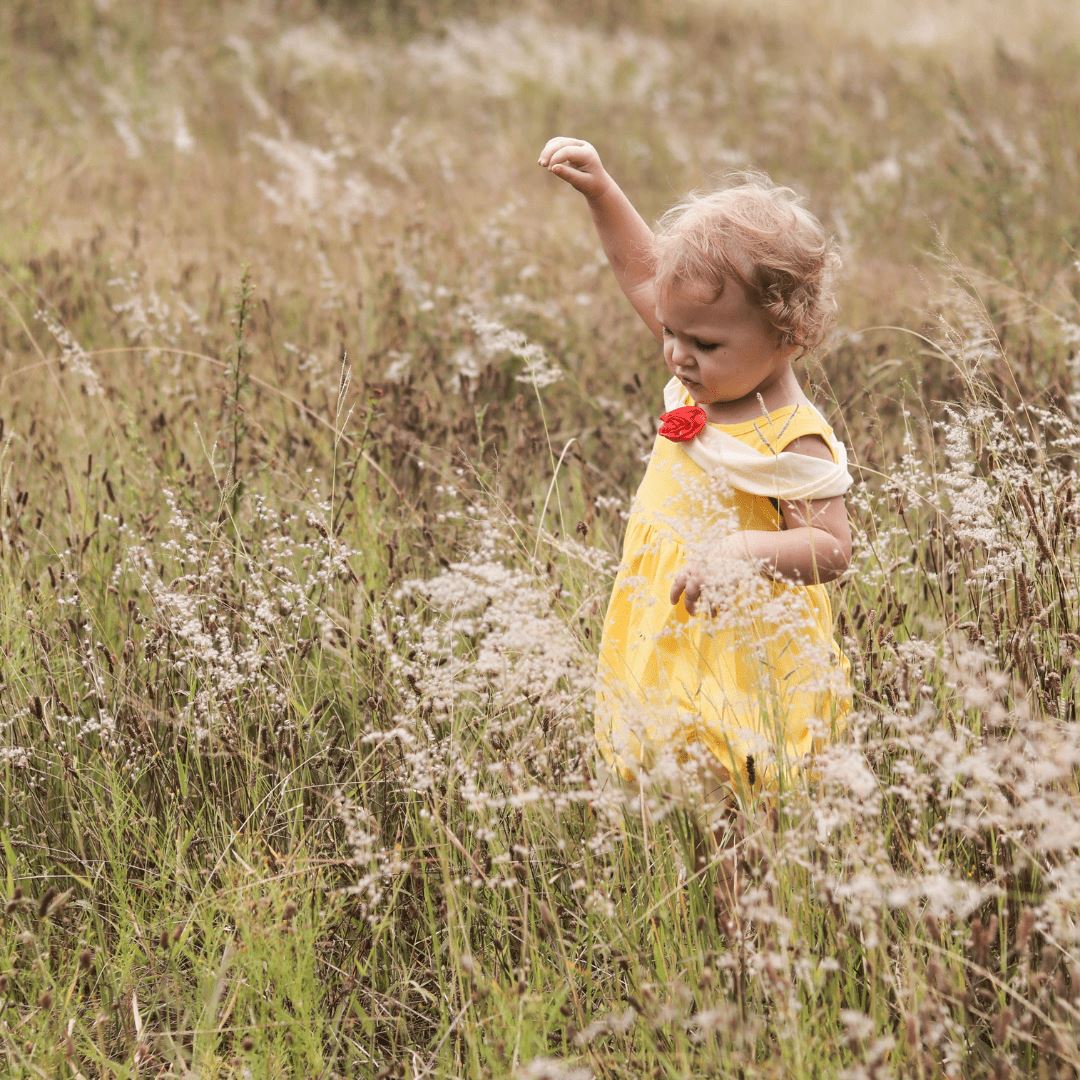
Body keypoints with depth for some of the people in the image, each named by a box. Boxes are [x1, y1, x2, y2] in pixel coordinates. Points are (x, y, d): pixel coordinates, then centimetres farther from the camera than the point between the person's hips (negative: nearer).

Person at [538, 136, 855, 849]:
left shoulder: (790, 441, -20)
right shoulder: (711, 379, 3)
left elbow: (834, 548, -23)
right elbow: (643, 272, 14)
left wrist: (750, 550, -39)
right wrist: (600, 190, 8)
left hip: (743, 675, -8)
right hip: (666, 655, 8)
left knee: (741, 834, -2)